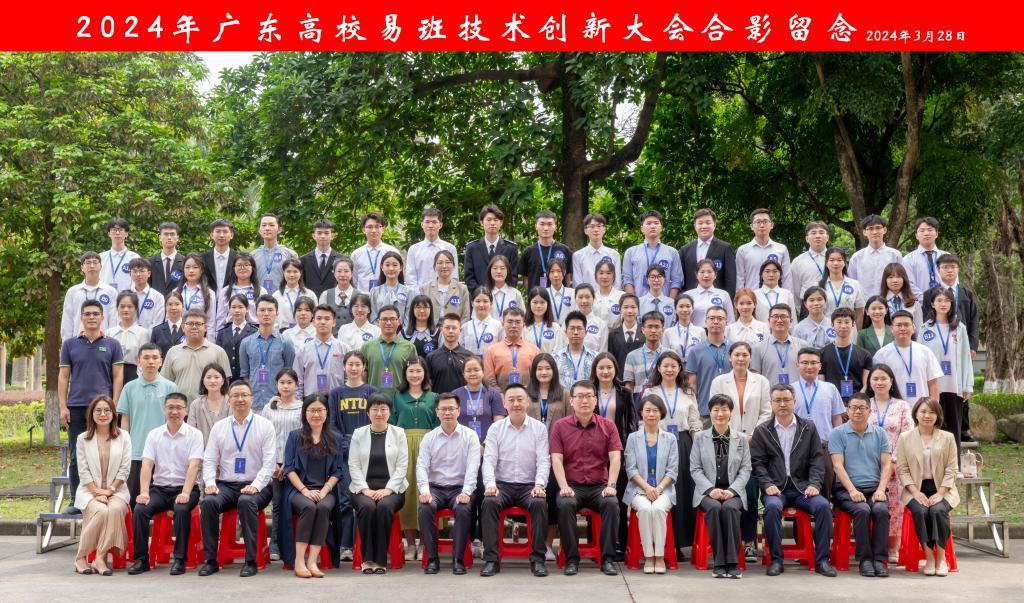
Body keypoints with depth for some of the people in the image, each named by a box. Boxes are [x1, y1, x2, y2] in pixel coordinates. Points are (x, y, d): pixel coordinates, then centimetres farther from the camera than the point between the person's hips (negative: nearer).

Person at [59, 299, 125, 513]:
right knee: (76, 456, 5)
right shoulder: (70, 345, 9)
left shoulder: (112, 345, 6)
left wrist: (114, 406, -5)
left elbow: (118, 377, 4)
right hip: (76, 407, 1)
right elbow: (63, 377, 8)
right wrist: (63, 407, 0)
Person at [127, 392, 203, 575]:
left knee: (182, 509, -33)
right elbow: (147, 465, 0)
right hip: (159, 487, 3)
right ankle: (141, 559, -12)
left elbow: (193, 466, -12)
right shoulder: (154, 434, 9)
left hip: (184, 488, -3)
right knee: (140, 509, -24)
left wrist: (185, 493, -26)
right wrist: (144, 492, -16)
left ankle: (180, 560, -22)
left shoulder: (194, 435, -1)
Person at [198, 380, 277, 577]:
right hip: (226, 486, 3)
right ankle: (210, 560, -17)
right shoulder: (219, 427, 12)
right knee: (208, 502, -27)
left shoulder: (265, 426, 2)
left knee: (246, 502, -35)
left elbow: (269, 462, -4)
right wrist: (210, 483, -7)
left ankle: (251, 561, -27)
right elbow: (209, 460, 11)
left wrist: (255, 486, -19)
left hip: (255, 487, -3)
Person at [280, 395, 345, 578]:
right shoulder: (295, 436, 10)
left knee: (323, 507, -32)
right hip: (298, 489, -1)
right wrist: (305, 491, -11)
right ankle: (299, 560, -31)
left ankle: (312, 561, -33)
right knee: (309, 507, -33)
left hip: (325, 490, 1)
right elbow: (289, 468, 2)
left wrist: (325, 490, -8)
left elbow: (338, 470, 9)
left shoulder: (335, 438, 14)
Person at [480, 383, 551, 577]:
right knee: (489, 502, -30)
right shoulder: (496, 429, 7)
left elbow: (543, 461, -1)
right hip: (502, 484, 1)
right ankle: (491, 559, -24)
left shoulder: (539, 428, 5)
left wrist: (539, 485, -18)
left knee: (540, 503, -32)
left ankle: (537, 559, -20)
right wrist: (490, 484, -19)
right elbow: (489, 460, -1)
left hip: (530, 485, -1)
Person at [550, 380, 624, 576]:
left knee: (612, 503, -30)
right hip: (572, 486, -1)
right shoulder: (560, 426, 5)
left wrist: (611, 485, -15)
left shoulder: (608, 426, 7)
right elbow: (556, 459, -3)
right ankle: (572, 559, -21)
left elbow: (615, 458, -1)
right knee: (565, 504, -32)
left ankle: (608, 558, -21)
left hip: (599, 486, 1)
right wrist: (564, 486, -17)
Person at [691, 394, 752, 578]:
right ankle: (718, 563, -27)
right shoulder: (700, 438, 10)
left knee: (730, 508, -34)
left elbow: (745, 470, 5)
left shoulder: (741, 440, 12)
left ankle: (733, 563, -29)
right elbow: (695, 469, 3)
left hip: (733, 492, 0)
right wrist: (711, 489, -13)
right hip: (707, 492, 0)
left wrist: (731, 490, -12)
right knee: (714, 507, -34)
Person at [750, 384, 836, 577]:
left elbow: (817, 460, 7)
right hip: (776, 488, -1)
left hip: (802, 487, 1)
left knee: (823, 505, -27)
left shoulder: (809, 428, 14)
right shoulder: (761, 431, 11)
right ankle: (776, 560, -21)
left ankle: (821, 560, -17)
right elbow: (757, 462, 4)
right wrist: (768, 484, -12)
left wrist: (814, 484, -9)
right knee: (772, 507, -33)